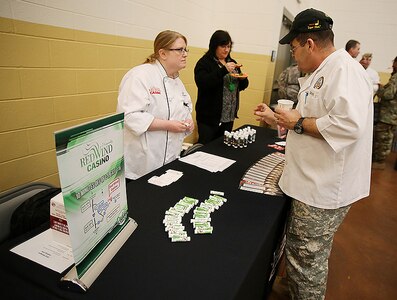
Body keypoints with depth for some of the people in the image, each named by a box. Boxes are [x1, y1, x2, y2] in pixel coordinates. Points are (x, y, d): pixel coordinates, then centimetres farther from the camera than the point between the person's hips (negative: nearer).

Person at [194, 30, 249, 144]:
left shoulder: (232, 62, 14)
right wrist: (224, 70, -26)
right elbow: (202, 83, -23)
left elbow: (241, 87, 20)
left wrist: (243, 79, -3)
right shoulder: (204, 63, -7)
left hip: (229, 116, 6)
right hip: (209, 116, -6)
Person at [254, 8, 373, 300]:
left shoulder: (345, 70, -18)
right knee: (298, 252, 25)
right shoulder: (321, 73, 15)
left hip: (325, 188, -10)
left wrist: (298, 123, -20)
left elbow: (348, 125, -31)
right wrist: (276, 117, 20)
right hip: (311, 183, 10)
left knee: (308, 259, 6)